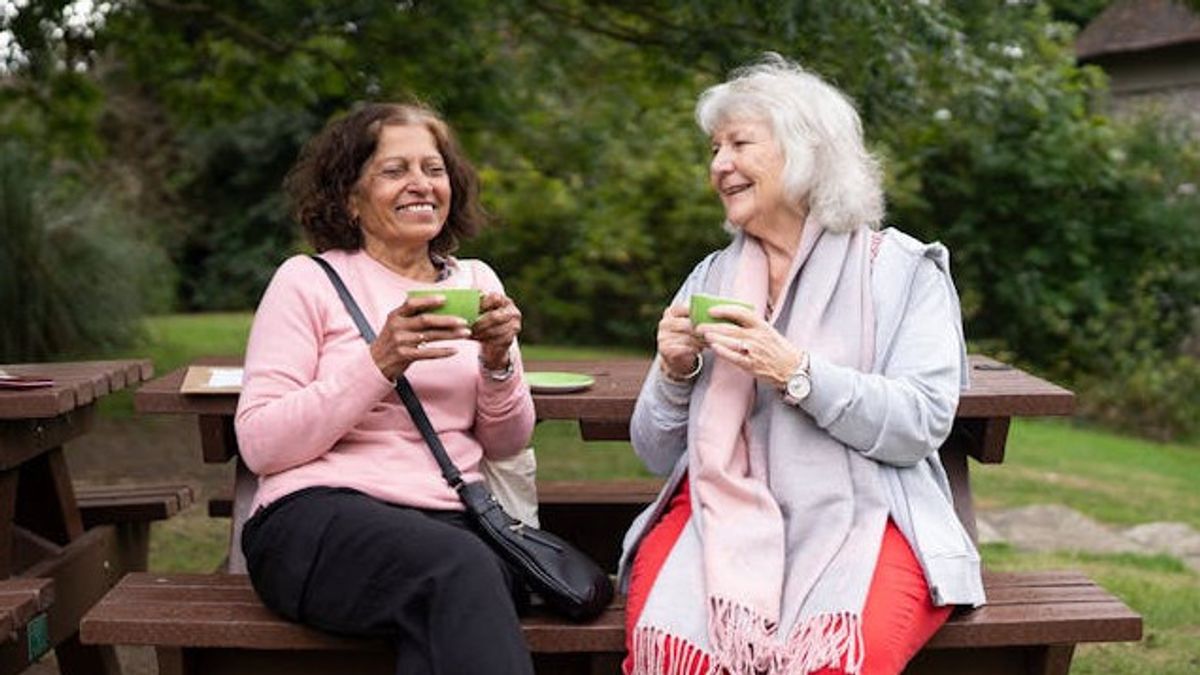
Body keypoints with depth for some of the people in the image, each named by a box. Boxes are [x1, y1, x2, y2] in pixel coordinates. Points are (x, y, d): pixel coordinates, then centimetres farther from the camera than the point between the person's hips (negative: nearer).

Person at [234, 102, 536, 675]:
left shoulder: (474, 280, 17)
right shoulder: (307, 280, 5)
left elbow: (506, 444, 17)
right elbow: (258, 445, -5)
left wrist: (498, 362, -4)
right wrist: (380, 362, -15)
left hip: (452, 520, 3)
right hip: (318, 517, -3)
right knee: (459, 567, -35)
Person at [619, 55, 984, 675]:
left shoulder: (904, 269, 5)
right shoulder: (710, 278, 16)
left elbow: (922, 425, -8)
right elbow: (656, 454, 15)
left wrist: (796, 372, -18)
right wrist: (675, 373, -5)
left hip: (860, 515, -2)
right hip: (724, 511, 3)